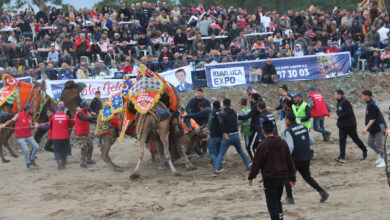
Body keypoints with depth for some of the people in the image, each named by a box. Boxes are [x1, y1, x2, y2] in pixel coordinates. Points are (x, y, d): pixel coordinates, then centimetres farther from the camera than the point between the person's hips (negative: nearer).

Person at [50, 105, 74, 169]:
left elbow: (50, 126, 8)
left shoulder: (53, 117, -3)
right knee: (64, 151, 13)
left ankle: (59, 160, -21)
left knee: (57, 151, 7)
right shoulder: (66, 117, -4)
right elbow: (71, 125, 7)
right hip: (65, 137, 0)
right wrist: (73, 122, 28)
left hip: (55, 137, 0)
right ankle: (63, 165, 12)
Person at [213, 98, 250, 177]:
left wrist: (224, 133, -20)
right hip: (236, 134, 4)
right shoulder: (233, 112, 11)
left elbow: (221, 123, -22)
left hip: (227, 136, -4)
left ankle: (216, 170, -15)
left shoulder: (221, 113, -7)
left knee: (221, 154, -3)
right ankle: (248, 165, 27)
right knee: (241, 151, 23)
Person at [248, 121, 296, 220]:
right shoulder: (283, 143, 3)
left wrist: (250, 177, 4)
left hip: (270, 179, -6)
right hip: (283, 177, 6)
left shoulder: (263, 146, -15)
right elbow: (290, 161, 8)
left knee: (272, 204, 0)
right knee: (277, 201, 22)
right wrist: (292, 177, 17)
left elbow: (256, 163, -9)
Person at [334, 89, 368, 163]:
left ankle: (364, 150, 25)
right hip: (342, 126, 8)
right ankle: (342, 157, -3)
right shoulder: (339, 103, 12)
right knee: (342, 140, 0)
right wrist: (337, 116, 5)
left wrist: (339, 116, -22)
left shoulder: (345, 102, -18)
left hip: (350, 125, -8)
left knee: (355, 139, 5)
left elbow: (348, 112, -24)